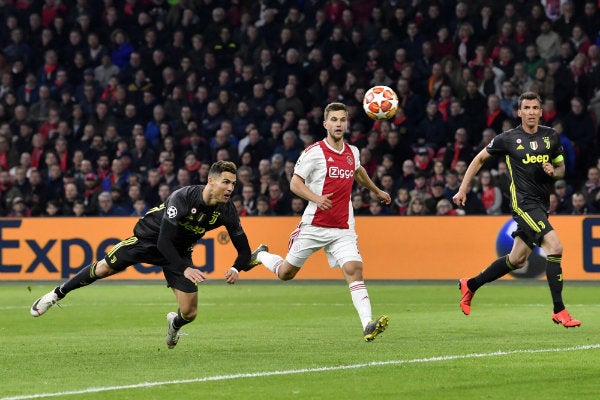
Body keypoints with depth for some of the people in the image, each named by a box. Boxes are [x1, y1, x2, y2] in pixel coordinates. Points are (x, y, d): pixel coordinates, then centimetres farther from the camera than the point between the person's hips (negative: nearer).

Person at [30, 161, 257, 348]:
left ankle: (175, 323, 34)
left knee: (190, 313, -5)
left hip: (179, 251, 3)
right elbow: (164, 240, -34)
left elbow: (244, 249, -10)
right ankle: (57, 294, 24)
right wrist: (184, 269, -42)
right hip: (150, 238, -3)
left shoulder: (226, 211, -20)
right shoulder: (183, 198, -34)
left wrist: (236, 269, -31)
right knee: (104, 268, 0)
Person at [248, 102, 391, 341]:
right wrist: (316, 198, -26)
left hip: (343, 229, 3)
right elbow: (295, 183, -9)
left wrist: (376, 191, 45)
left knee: (354, 270, -18)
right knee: (285, 273, 9)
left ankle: (368, 325, -27)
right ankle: (261, 255, 42)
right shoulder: (314, 152, -9)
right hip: (314, 225, -3)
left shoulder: (352, 152, 9)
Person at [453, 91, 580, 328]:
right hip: (523, 202, -6)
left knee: (517, 261, 13)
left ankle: (470, 285, 33)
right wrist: (463, 189, 7)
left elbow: (561, 167, 19)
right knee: (555, 247, -21)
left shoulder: (551, 136, 8)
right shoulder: (508, 139, -4)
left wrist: (553, 172, -5)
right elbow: (479, 159, 9)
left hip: (541, 204, 6)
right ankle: (559, 311, -15)